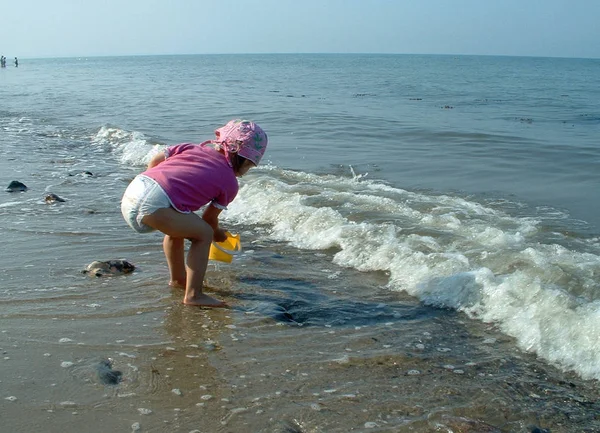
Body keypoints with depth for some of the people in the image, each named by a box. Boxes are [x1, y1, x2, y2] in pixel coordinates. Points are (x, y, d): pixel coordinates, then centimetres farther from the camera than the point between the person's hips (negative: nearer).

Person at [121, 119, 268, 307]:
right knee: (204, 234, 5)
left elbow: (154, 160, 24)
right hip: (154, 203, -8)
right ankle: (193, 295, 2)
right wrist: (218, 234, 37)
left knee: (178, 226, 30)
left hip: (132, 190, 9)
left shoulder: (192, 148, 24)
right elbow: (210, 218, 16)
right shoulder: (230, 183, 8)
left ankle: (178, 278, 48)